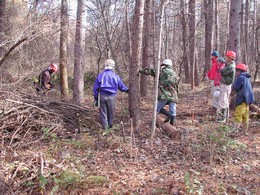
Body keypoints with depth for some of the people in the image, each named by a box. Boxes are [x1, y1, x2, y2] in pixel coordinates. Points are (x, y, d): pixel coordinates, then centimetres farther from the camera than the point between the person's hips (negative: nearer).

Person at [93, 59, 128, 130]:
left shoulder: (100, 76, 1)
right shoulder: (116, 76, 0)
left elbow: (95, 89, 2)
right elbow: (122, 87, 9)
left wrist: (96, 99, 9)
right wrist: (127, 90, 29)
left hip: (102, 96, 0)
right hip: (111, 97, 0)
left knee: (103, 113, 6)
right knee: (110, 114, 15)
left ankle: (105, 128, 6)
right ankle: (110, 126, 26)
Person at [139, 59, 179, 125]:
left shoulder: (162, 71, 4)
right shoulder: (175, 74, 20)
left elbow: (151, 71, 3)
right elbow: (176, 86, 19)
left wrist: (142, 70, 14)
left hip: (164, 95, -5)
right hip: (173, 96, 5)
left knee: (158, 108, 5)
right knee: (173, 112, 4)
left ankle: (169, 114, -16)